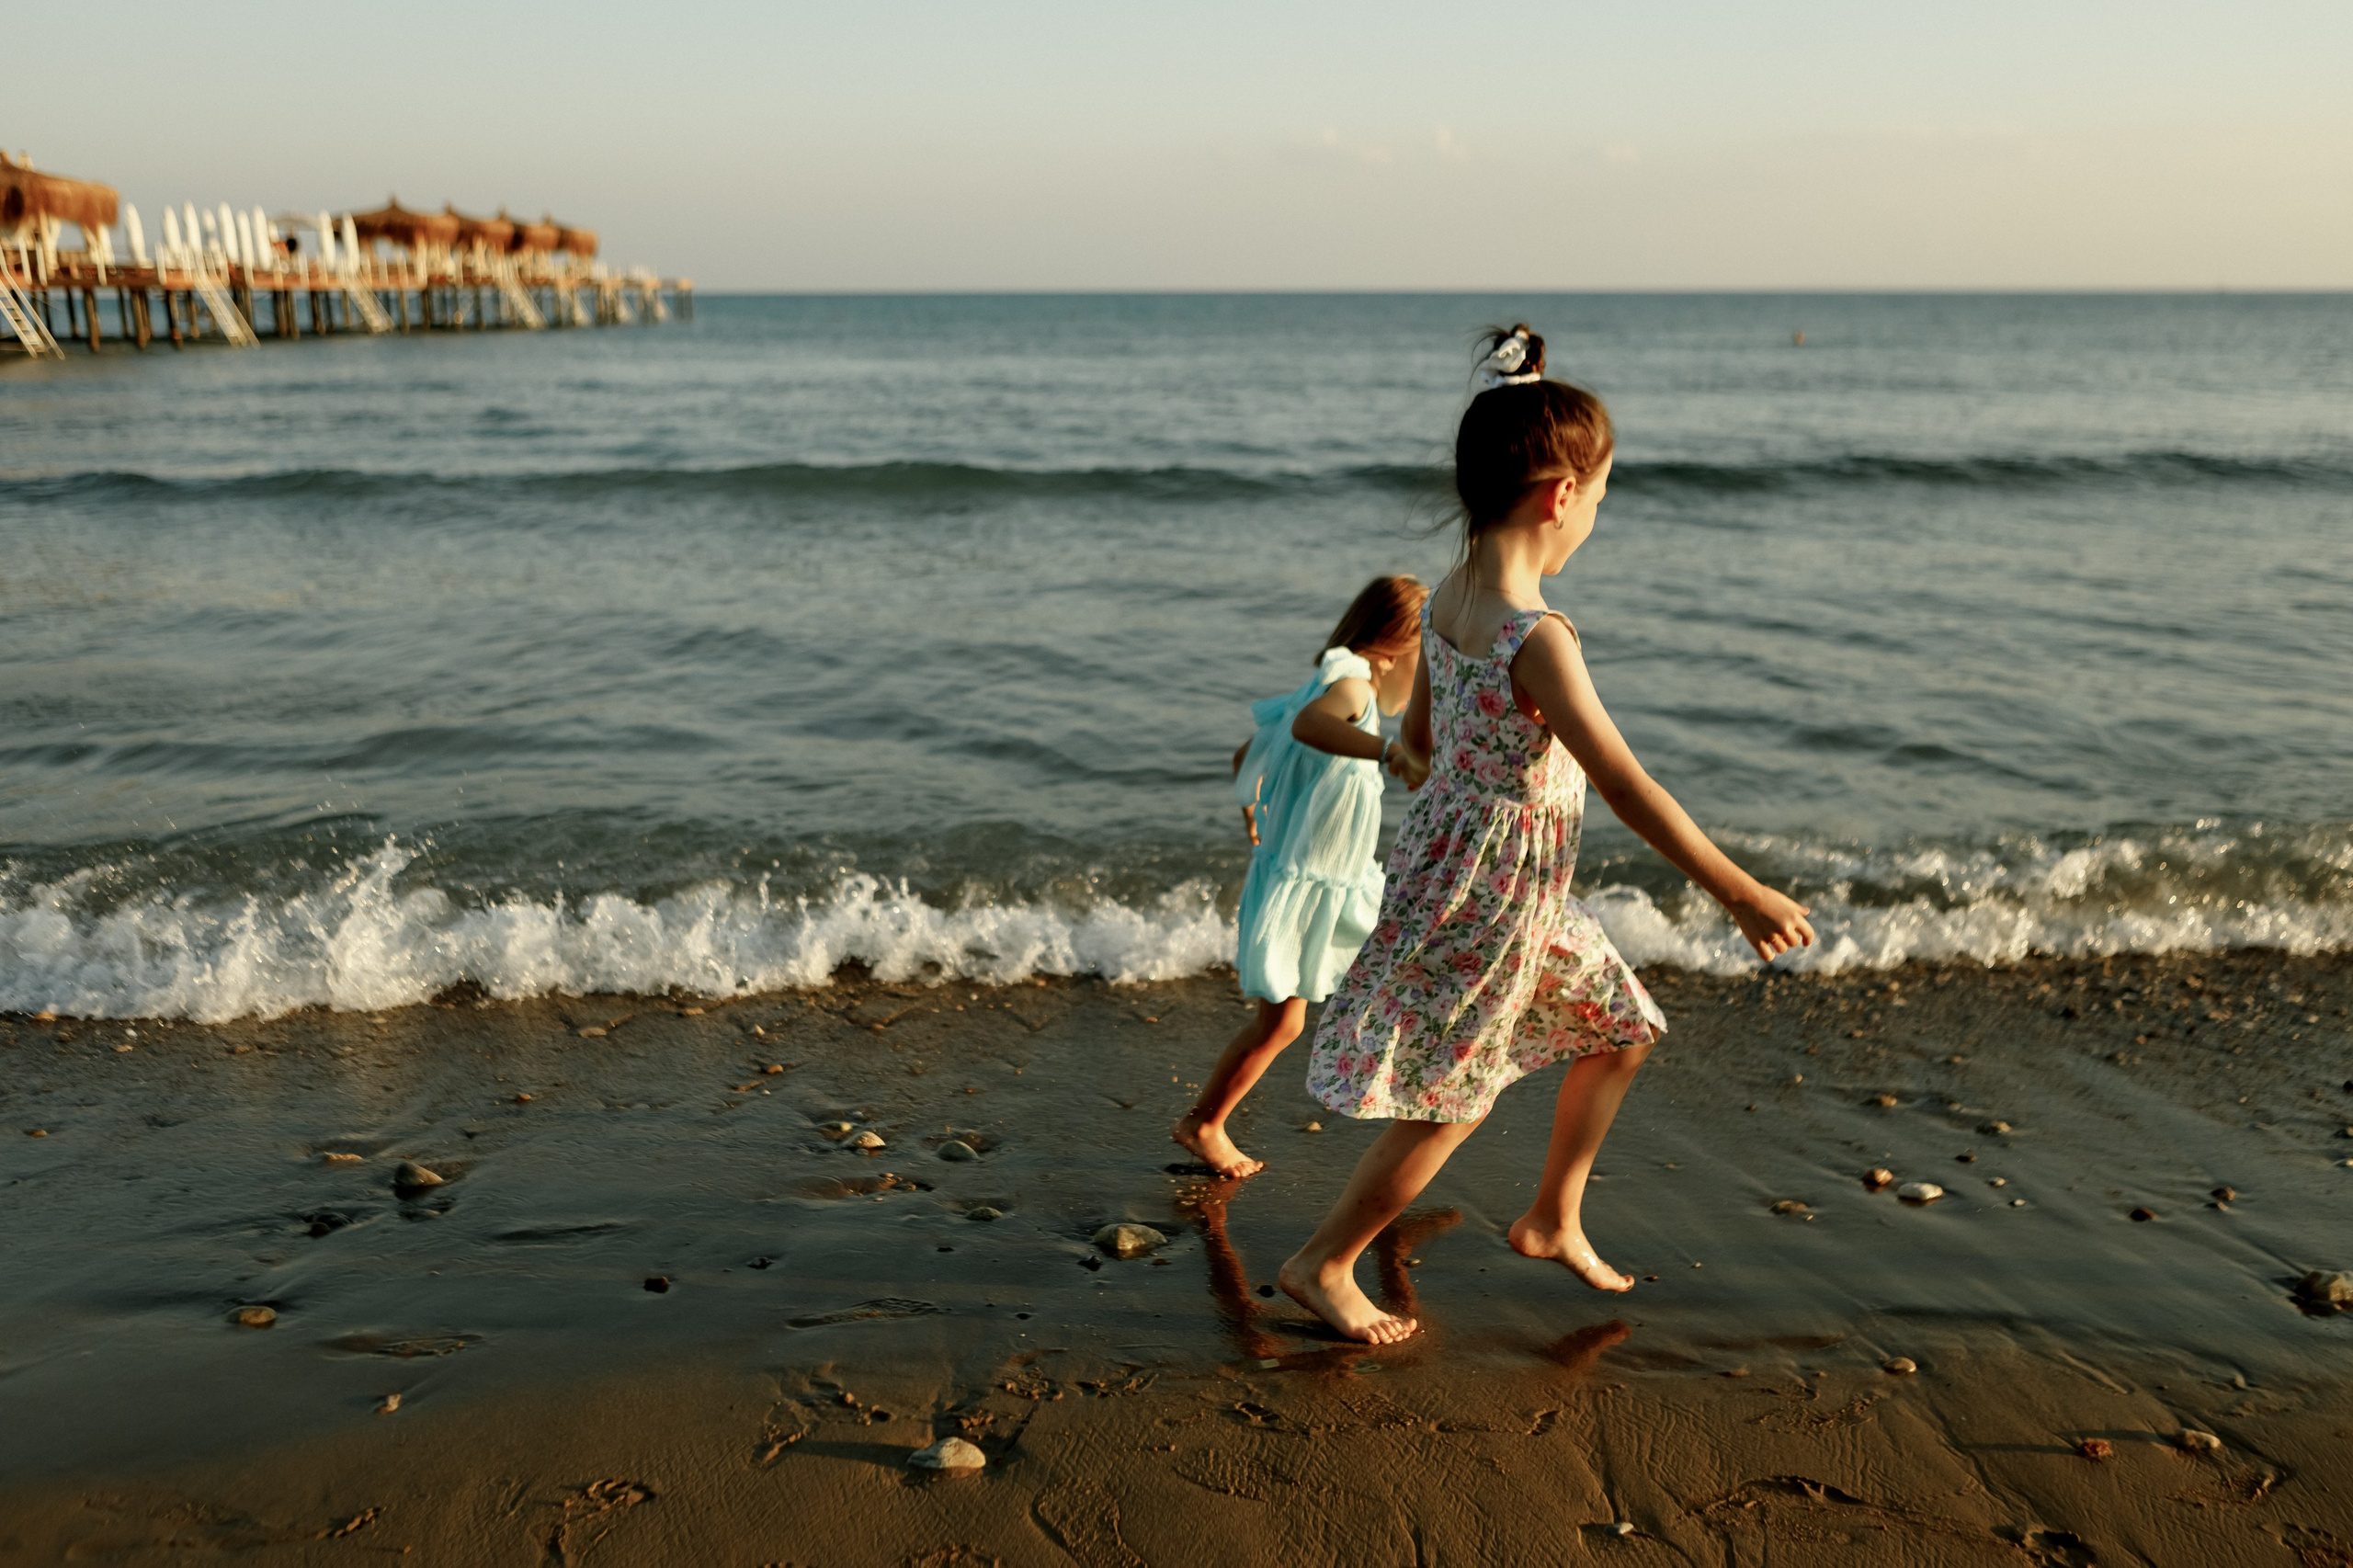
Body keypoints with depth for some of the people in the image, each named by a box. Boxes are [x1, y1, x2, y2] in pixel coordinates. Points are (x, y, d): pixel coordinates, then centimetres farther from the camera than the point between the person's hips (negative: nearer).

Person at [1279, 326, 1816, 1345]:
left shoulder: (1448, 599, -1)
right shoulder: (1536, 637, -28)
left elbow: (1418, 733, 12)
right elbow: (1628, 789, -27)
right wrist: (1741, 895, -18)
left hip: (1451, 849, 9)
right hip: (1495, 888, -9)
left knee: (1620, 1026, 23)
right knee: (1445, 1104, 8)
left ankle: (1552, 1222, 37)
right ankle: (1323, 1265, 25)